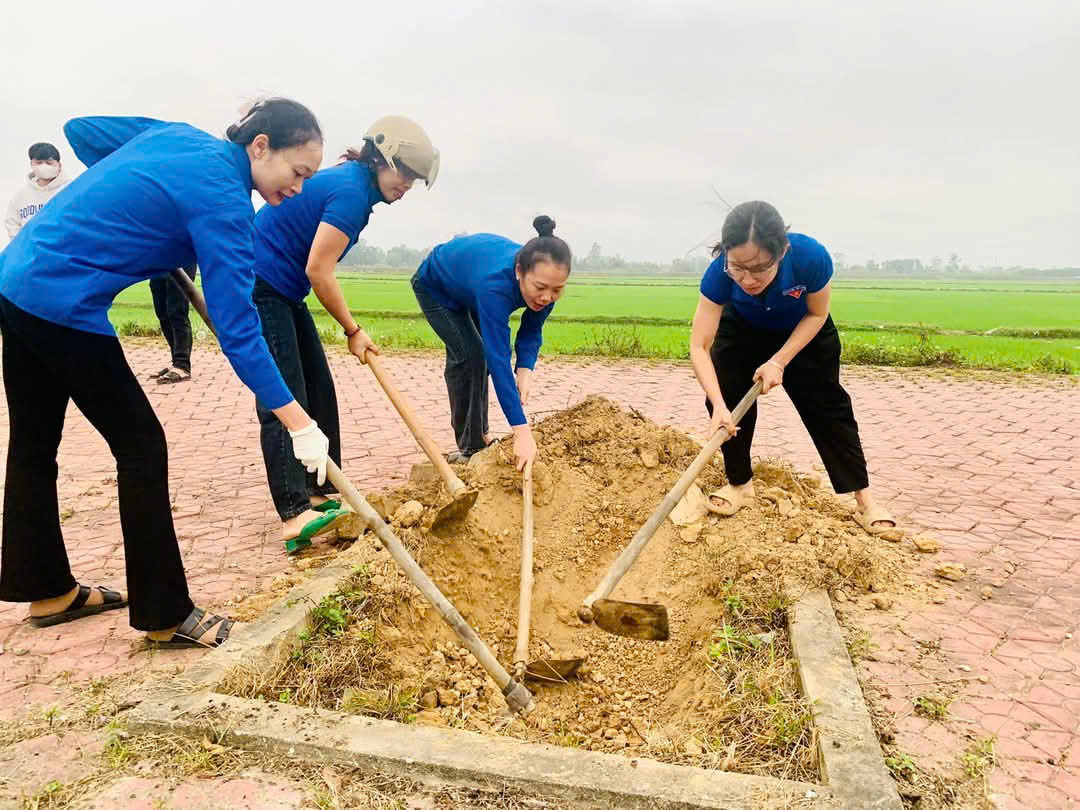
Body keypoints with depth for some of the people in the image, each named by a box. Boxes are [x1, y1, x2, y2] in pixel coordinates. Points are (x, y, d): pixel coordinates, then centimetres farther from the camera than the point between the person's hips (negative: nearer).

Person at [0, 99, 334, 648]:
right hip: (62, 305, -10)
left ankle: (46, 591, 35)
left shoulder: (178, 136, 7)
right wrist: (299, 423, -21)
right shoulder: (222, 197, -17)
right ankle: (166, 618, 8)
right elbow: (236, 328, -22)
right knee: (142, 446, -1)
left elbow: (81, 130, 19)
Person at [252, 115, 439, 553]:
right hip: (259, 287, -10)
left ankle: (320, 495, 15)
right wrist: (353, 330, -11)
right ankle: (295, 516, -19)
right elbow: (318, 271, -20)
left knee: (318, 392, 9)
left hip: (281, 291, 10)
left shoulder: (350, 182, 12)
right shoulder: (351, 190, -18)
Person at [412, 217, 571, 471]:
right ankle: (471, 447, -5)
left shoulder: (546, 282, -30)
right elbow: (498, 359, -51)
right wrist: (522, 431, -55)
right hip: (435, 285, -6)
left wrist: (525, 370, -38)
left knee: (480, 354, 13)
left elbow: (531, 332, -16)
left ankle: (479, 434, 29)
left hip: (467, 286, 6)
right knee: (470, 355, -17)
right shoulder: (496, 283, -48)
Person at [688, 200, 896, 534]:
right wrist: (718, 405, -50)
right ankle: (740, 483, 11)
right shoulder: (719, 273, -39)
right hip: (742, 330, 1)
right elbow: (699, 347, -38)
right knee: (726, 398, -9)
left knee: (827, 406, 0)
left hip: (803, 331, -1)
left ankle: (863, 497, 9)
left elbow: (817, 314, -19)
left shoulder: (811, 257, -40)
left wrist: (779, 362, -28)